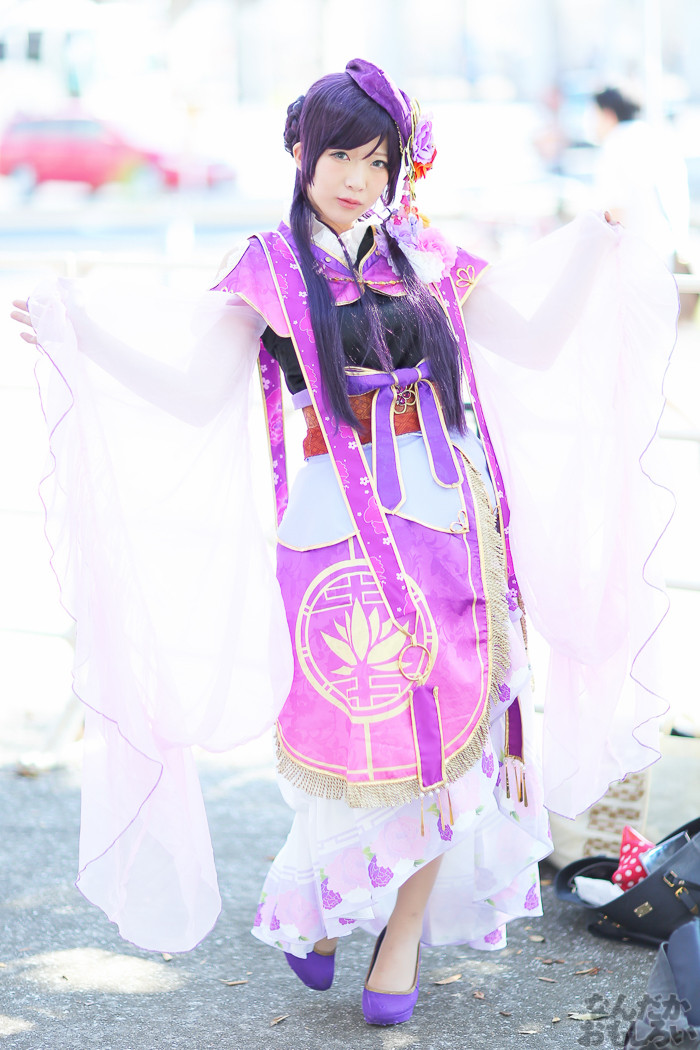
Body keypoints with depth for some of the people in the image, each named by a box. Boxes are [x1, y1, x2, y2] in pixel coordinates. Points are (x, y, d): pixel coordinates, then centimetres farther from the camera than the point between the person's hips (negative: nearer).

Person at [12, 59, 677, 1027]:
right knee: (346, 723, 0)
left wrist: (595, 247, 10)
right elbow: (190, 374, -8)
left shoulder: (423, 255, 10)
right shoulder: (272, 268, 2)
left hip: (441, 513, 3)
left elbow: (532, 329, 15)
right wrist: (72, 325, -17)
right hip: (335, 527, -3)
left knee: (437, 725, 4)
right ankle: (319, 895, 28)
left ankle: (406, 928, 20)